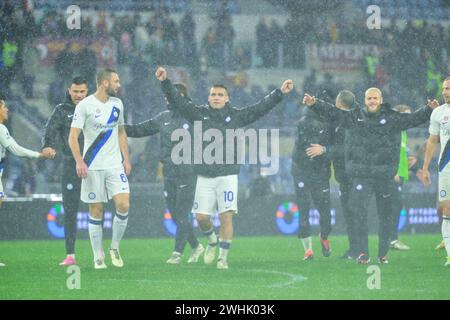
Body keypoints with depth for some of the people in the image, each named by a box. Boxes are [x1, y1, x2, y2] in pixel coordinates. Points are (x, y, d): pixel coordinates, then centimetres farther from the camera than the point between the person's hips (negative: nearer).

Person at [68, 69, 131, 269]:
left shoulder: (117, 104, 10)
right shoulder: (85, 105, -7)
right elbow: (73, 136, -10)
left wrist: (126, 159, 13)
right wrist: (79, 162, -22)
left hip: (115, 165, 4)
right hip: (93, 168, -4)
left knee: (123, 205, -11)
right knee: (96, 212, 0)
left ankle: (115, 247, 8)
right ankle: (98, 257, 9)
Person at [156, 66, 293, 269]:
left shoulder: (236, 116, 5)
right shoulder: (199, 114, 7)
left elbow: (261, 108, 2)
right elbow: (177, 101, 3)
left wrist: (280, 93, -7)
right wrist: (165, 83, -9)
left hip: (227, 175, -1)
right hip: (204, 176, 2)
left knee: (226, 216, -7)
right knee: (201, 217, 0)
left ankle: (223, 257, 2)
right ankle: (212, 241, 31)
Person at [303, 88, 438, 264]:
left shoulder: (392, 118, 5)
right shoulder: (354, 117, 8)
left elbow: (415, 118, 0)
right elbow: (331, 112, 7)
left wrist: (429, 109, -15)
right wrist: (314, 104, -4)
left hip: (385, 175, 0)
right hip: (360, 175, 0)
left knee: (385, 215, 7)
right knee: (359, 213, -9)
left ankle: (383, 254, 18)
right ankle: (363, 253, -5)